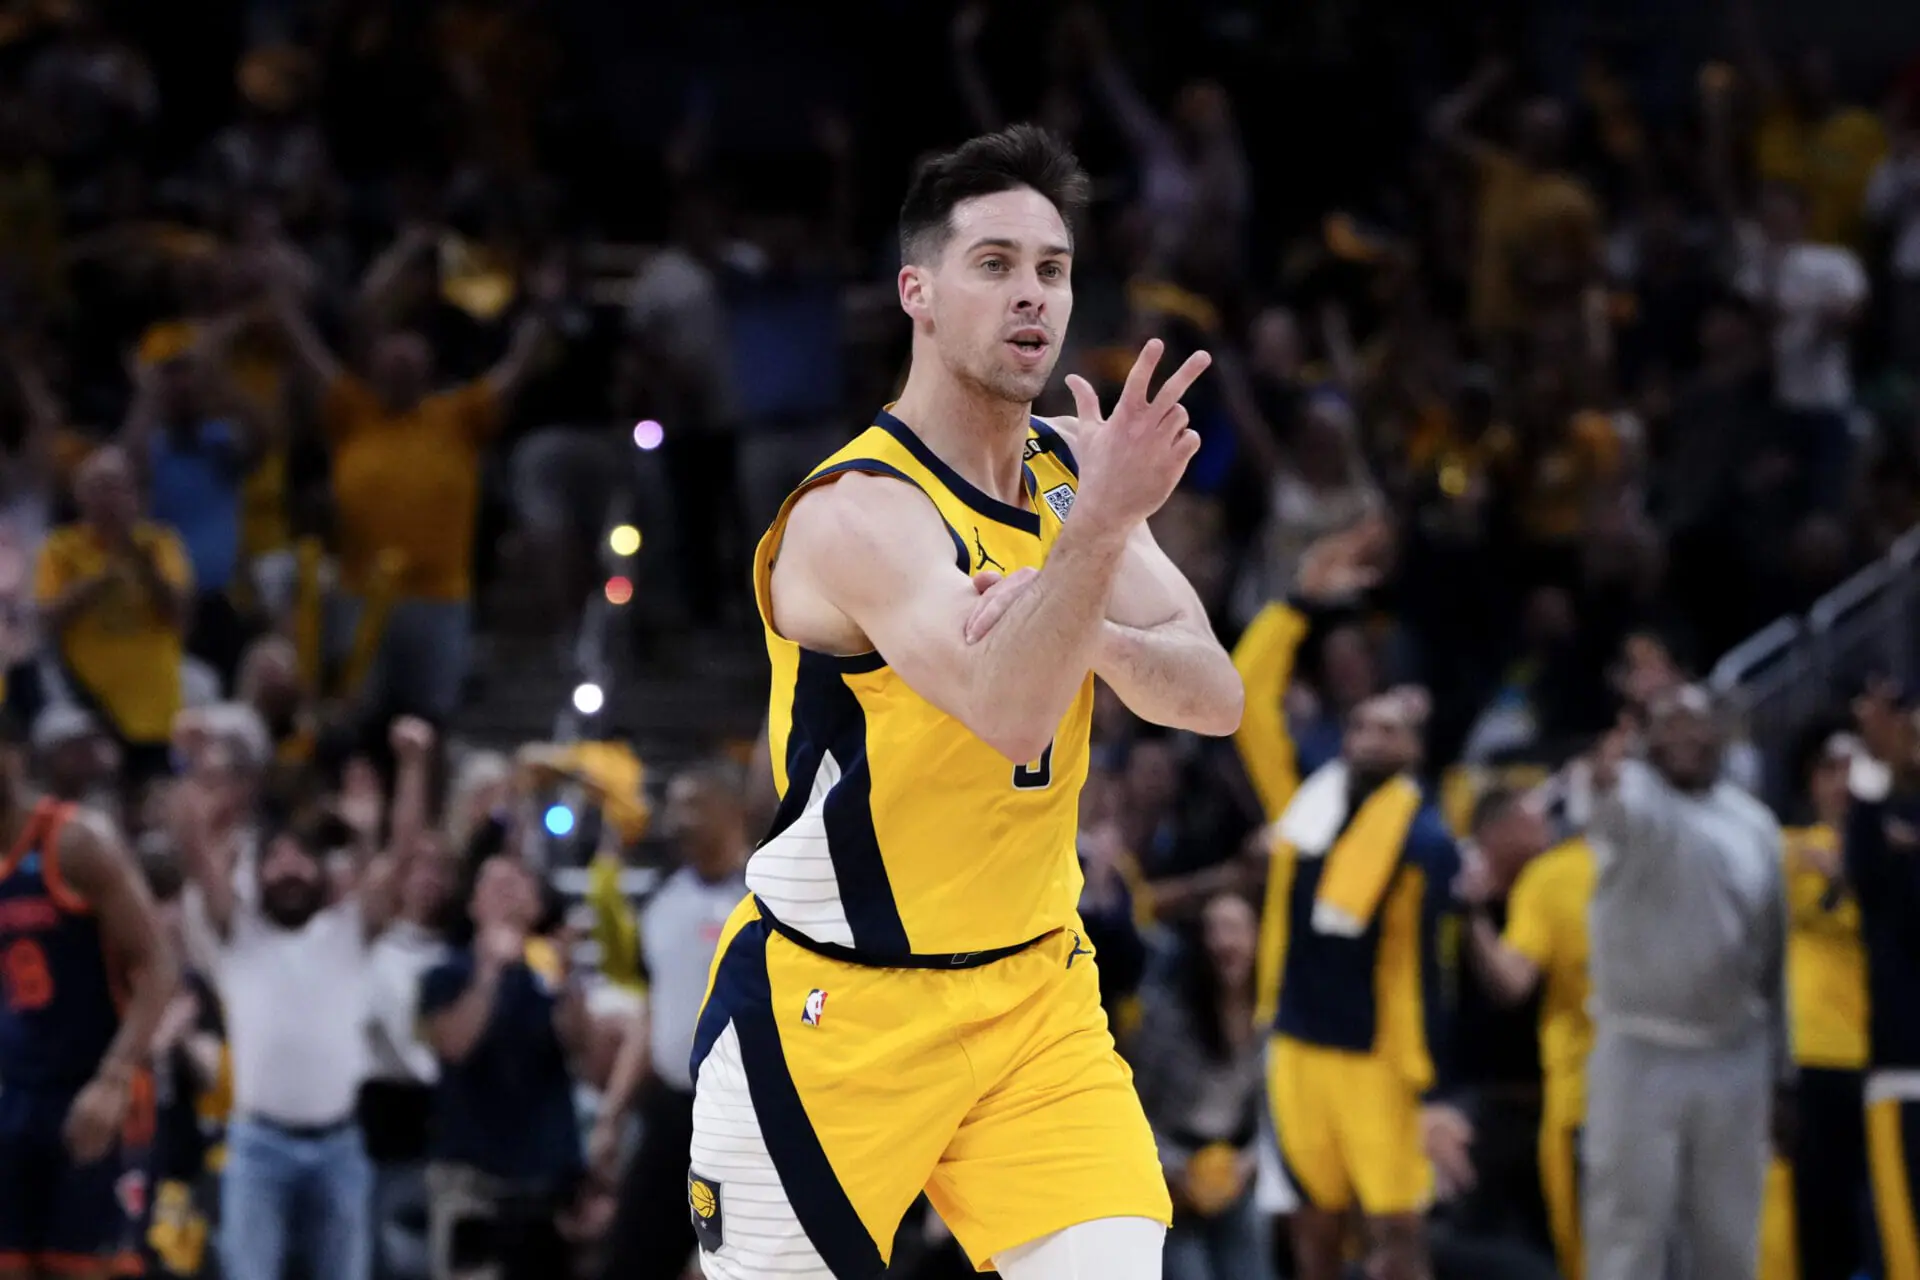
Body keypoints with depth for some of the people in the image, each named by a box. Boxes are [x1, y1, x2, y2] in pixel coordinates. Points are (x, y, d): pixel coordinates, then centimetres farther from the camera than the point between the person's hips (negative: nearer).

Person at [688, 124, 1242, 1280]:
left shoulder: (1075, 469, 4)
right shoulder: (856, 513, -20)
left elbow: (1213, 698, -4)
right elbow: (1008, 710, -35)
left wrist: (1093, 633, -24)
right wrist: (1101, 526, -47)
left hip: (1033, 992, 5)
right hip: (831, 1008, -5)